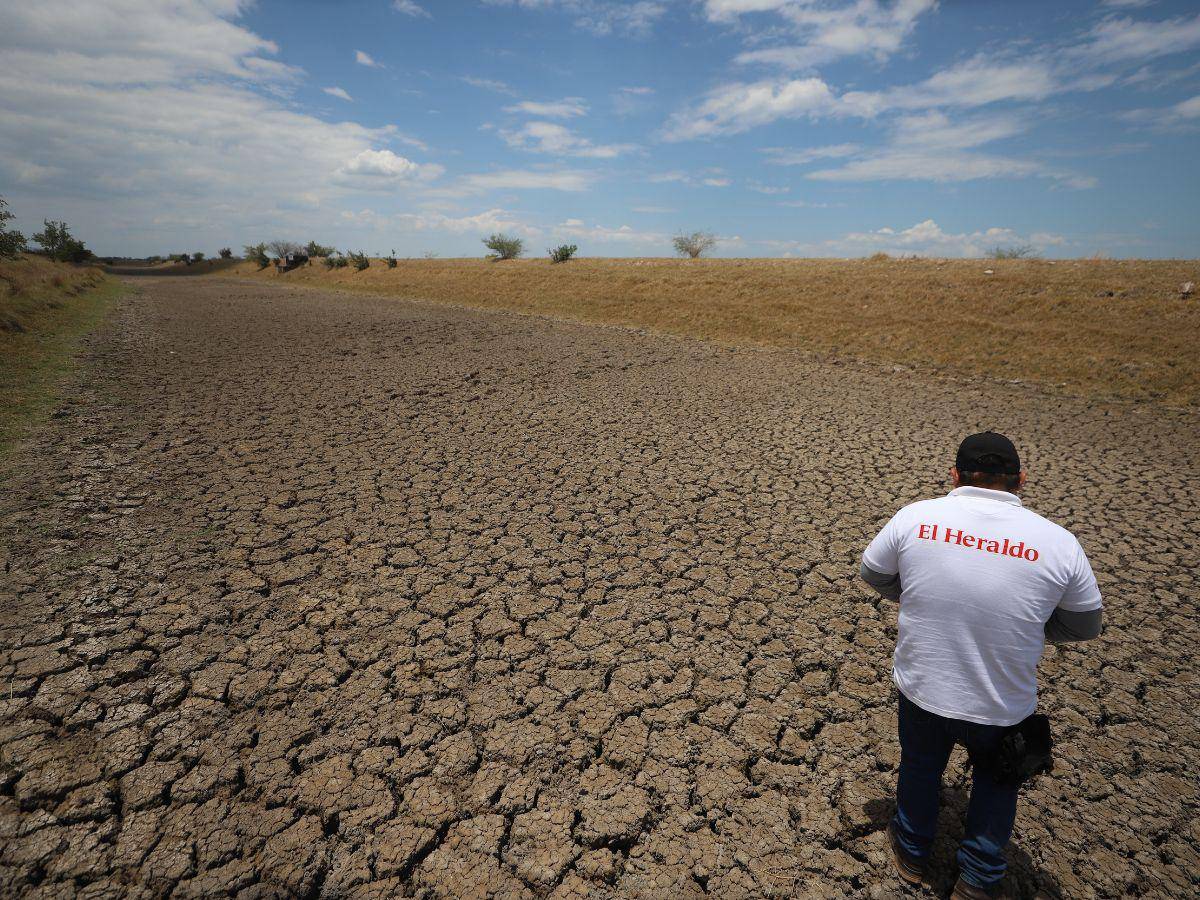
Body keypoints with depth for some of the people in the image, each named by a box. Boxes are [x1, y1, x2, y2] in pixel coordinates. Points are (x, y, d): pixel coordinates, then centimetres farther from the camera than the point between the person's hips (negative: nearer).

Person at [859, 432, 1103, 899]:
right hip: (1003, 707, 0)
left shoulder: (915, 516, -16)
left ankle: (912, 852, 52)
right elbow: (1085, 624, 0)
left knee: (919, 766, 28)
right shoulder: (1059, 543, -15)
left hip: (921, 688, 0)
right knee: (997, 777, 31)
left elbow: (873, 572, 0)